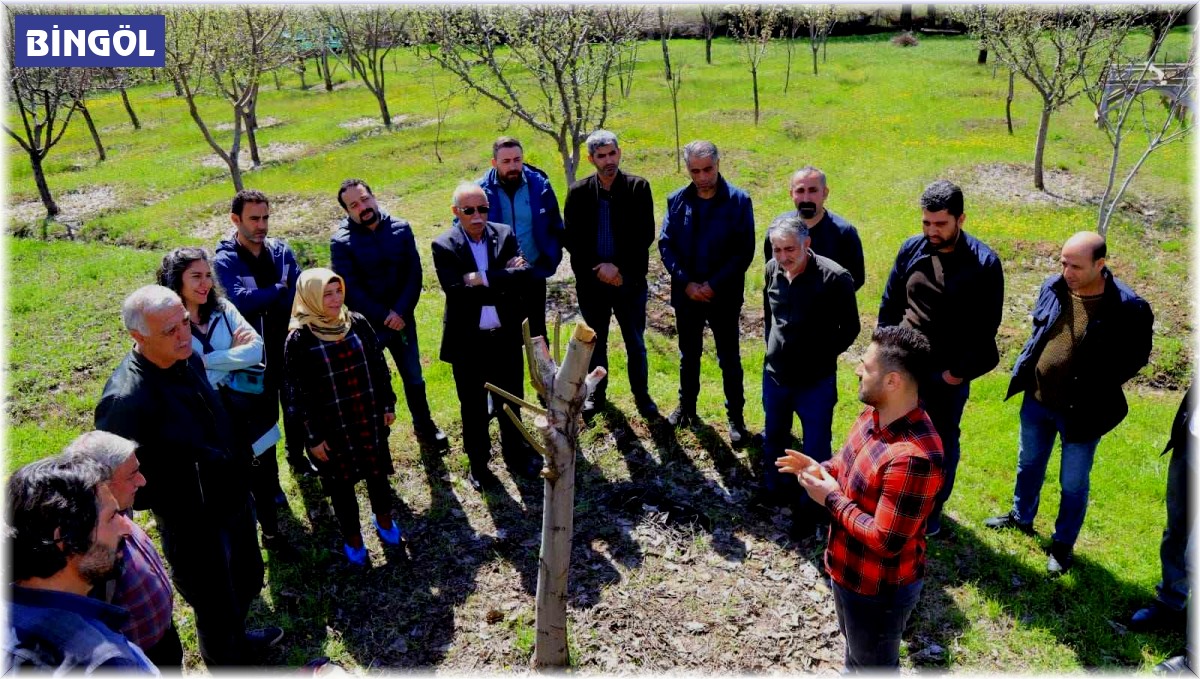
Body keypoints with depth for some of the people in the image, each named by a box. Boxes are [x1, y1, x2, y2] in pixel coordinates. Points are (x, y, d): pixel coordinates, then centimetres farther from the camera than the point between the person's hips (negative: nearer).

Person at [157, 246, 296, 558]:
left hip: (249, 417, 3)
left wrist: (207, 360, -19)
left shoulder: (223, 309, -3)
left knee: (263, 479, 18)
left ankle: (272, 533, 41)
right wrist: (233, 353, -17)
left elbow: (256, 349, -14)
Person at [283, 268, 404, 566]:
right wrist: (312, 436, -10)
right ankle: (352, 536, 34)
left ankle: (383, 517, 46)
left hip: (369, 419, 3)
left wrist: (388, 404, 7)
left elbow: (379, 366, 5)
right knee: (341, 482, 13)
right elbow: (298, 394, -11)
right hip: (332, 428, -3)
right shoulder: (299, 340, -15)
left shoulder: (357, 322, -4)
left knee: (377, 471, 20)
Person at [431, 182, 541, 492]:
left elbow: (523, 273, -16)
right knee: (473, 406, 13)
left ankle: (515, 452, 39)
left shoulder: (505, 234, -2)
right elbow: (456, 291, -23)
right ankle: (478, 463, 31)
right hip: (468, 340, -2)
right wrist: (503, 283, -22)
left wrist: (484, 279, -25)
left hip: (506, 336, 3)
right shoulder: (443, 246, -11)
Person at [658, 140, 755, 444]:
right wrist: (686, 282, -12)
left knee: (729, 358, 9)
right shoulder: (677, 200, -2)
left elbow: (744, 251, -11)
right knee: (688, 355, 18)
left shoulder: (738, 200, -10)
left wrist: (714, 285, -16)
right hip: (686, 293, 3)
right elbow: (665, 244, -1)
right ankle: (686, 406, 37)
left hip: (724, 295, -3)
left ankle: (736, 416, 23)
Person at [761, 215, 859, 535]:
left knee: (816, 447, 9)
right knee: (773, 436, 23)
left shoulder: (835, 278, -22)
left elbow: (850, 328, -8)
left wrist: (821, 358, -2)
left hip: (816, 380, -5)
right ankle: (772, 490, 46)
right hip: (774, 374, 5)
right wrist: (774, 351, 11)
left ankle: (812, 506, 29)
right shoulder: (772, 270, -7)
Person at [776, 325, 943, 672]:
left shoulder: (914, 457, -37)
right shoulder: (874, 414, -7)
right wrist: (823, 470, -8)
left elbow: (885, 541, -32)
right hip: (849, 569, 9)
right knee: (856, 647, 34)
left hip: (879, 588, -9)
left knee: (874, 665, 20)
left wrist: (832, 499, -22)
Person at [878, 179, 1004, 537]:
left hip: (948, 373, -3)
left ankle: (934, 505, 32)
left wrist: (960, 371, -12)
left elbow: (986, 326, -11)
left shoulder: (984, 263, -14)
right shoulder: (911, 249, -4)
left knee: (943, 441, 13)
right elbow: (889, 303, 6)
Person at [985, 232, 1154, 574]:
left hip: (1081, 412, -5)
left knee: (1073, 484, 12)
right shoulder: (1053, 287, -7)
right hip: (1037, 400, 5)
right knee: (1029, 465, 24)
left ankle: (1063, 544, 33)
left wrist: (1098, 388, -15)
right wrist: (1024, 368, 4)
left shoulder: (1127, 307, -22)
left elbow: (1136, 355, -9)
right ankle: (1021, 517, 48)